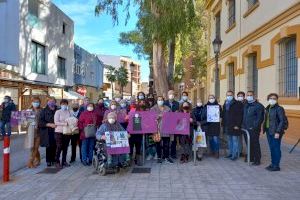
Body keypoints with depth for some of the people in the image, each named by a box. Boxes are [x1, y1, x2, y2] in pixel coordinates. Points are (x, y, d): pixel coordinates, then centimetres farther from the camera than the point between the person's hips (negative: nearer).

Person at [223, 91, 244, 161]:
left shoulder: (237, 104, -7)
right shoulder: (225, 104, 15)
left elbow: (240, 115, -13)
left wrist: (237, 125, -18)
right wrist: (224, 124, 11)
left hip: (235, 126, -7)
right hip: (227, 126, 7)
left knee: (235, 140, -4)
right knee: (230, 140, 13)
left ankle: (235, 154, 3)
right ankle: (231, 153, 22)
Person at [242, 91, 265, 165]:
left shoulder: (258, 106, -7)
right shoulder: (246, 105, 16)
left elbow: (260, 118, -11)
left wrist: (254, 127, -16)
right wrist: (243, 125, 12)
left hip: (254, 129, -7)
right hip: (246, 128, 7)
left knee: (255, 144, -3)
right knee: (248, 144, 13)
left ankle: (257, 160, 6)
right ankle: (251, 157, 26)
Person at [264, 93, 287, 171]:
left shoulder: (279, 109, -11)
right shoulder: (268, 108, 11)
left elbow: (282, 121, -15)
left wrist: (278, 132, -19)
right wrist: (265, 129, 9)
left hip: (275, 132, -7)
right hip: (269, 131, 7)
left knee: (276, 148, 1)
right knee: (272, 148, 15)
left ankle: (276, 166, 10)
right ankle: (273, 164, 26)